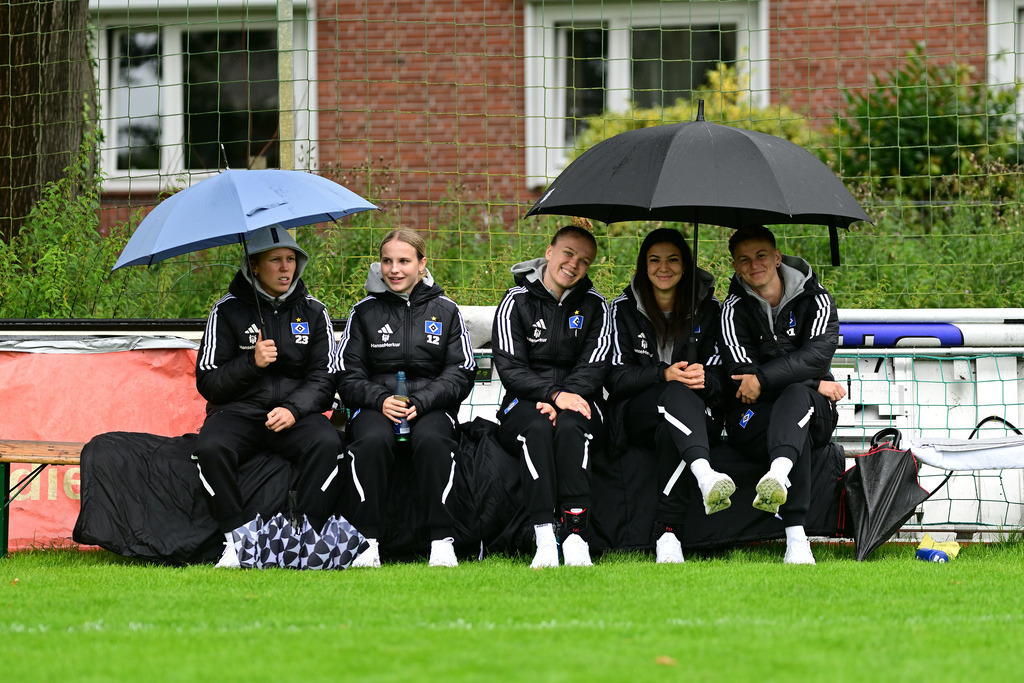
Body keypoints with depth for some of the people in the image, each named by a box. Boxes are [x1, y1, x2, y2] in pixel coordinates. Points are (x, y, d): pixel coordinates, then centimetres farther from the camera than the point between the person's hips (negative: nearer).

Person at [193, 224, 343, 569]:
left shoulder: (313, 312, 9)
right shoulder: (228, 311, 3)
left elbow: (324, 378, 5)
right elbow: (208, 381, 1)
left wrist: (293, 409, -14)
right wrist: (252, 363, -15)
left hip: (297, 412, 1)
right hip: (237, 410, -1)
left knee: (326, 443, -31)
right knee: (211, 449, -34)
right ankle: (238, 538, -27)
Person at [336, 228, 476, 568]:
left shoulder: (445, 310, 11)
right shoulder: (365, 312, 11)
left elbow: (461, 373, 5)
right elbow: (347, 375, 7)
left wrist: (420, 402, -12)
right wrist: (381, 400, -12)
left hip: (433, 405, 0)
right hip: (375, 406, 0)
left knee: (432, 439, -35)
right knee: (371, 441, -34)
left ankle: (442, 540, -31)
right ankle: (367, 541, -31)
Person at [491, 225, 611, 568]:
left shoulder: (595, 306, 9)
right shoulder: (516, 302, 3)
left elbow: (593, 368, 0)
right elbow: (509, 368, -6)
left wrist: (563, 402, -19)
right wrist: (555, 394, -21)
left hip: (578, 402, 1)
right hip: (524, 403, -1)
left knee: (569, 426, -34)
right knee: (538, 427, -36)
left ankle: (575, 534, -44)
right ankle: (544, 539, -46)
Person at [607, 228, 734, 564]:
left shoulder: (707, 308, 9)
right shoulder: (624, 309, 5)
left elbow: (720, 375, 4)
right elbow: (616, 378, -2)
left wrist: (705, 378, -21)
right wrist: (665, 375, -19)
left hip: (697, 412, 1)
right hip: (636, 415, -1)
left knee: (669, 432, -38)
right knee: (679, 394, -37)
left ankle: (667, 535, -42)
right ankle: (704, 474, -66)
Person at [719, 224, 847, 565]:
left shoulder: (816, 300, 4)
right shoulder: (734, 309, 1)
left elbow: (817, 355, -14)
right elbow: (741, 376, -8)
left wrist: (763, 379, -25)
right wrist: (814, 384, -11)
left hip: (813, 410, 1)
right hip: (752, 416, -1)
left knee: (795, 395, -36)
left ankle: (779, 473, -68)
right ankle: (795, 535, -52)